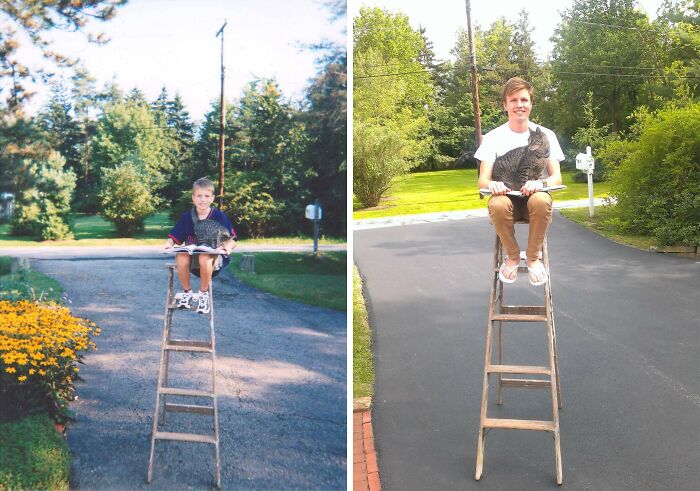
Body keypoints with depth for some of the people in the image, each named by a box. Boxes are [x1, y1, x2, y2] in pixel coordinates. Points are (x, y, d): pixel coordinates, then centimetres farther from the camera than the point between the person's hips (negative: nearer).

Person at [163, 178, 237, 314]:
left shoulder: (220, 216, -2)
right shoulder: (187, 217, 6)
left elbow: (232, 240, -3)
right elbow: (175, 237, 7)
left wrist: (227, 246, -26)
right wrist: (169, 243, -15)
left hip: (213, 255, -3)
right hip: (192, 254, 3)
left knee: (205, 258, -37)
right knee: (181, 257, -31)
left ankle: (203, 294, -13)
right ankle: (187, 292, -8)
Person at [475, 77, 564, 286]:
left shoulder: (545, 135, 2)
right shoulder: (493, 137, 1)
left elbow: (557, 177, -5)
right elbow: (482, 180, -6)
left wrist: (541, 183, -30)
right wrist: (492, 185, -32)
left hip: (534, 196, 0)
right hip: (507, 197, 0)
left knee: (541, 201, -36)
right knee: (497, 204, -36)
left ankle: (533, 257, -12)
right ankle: (512, 256, -9)